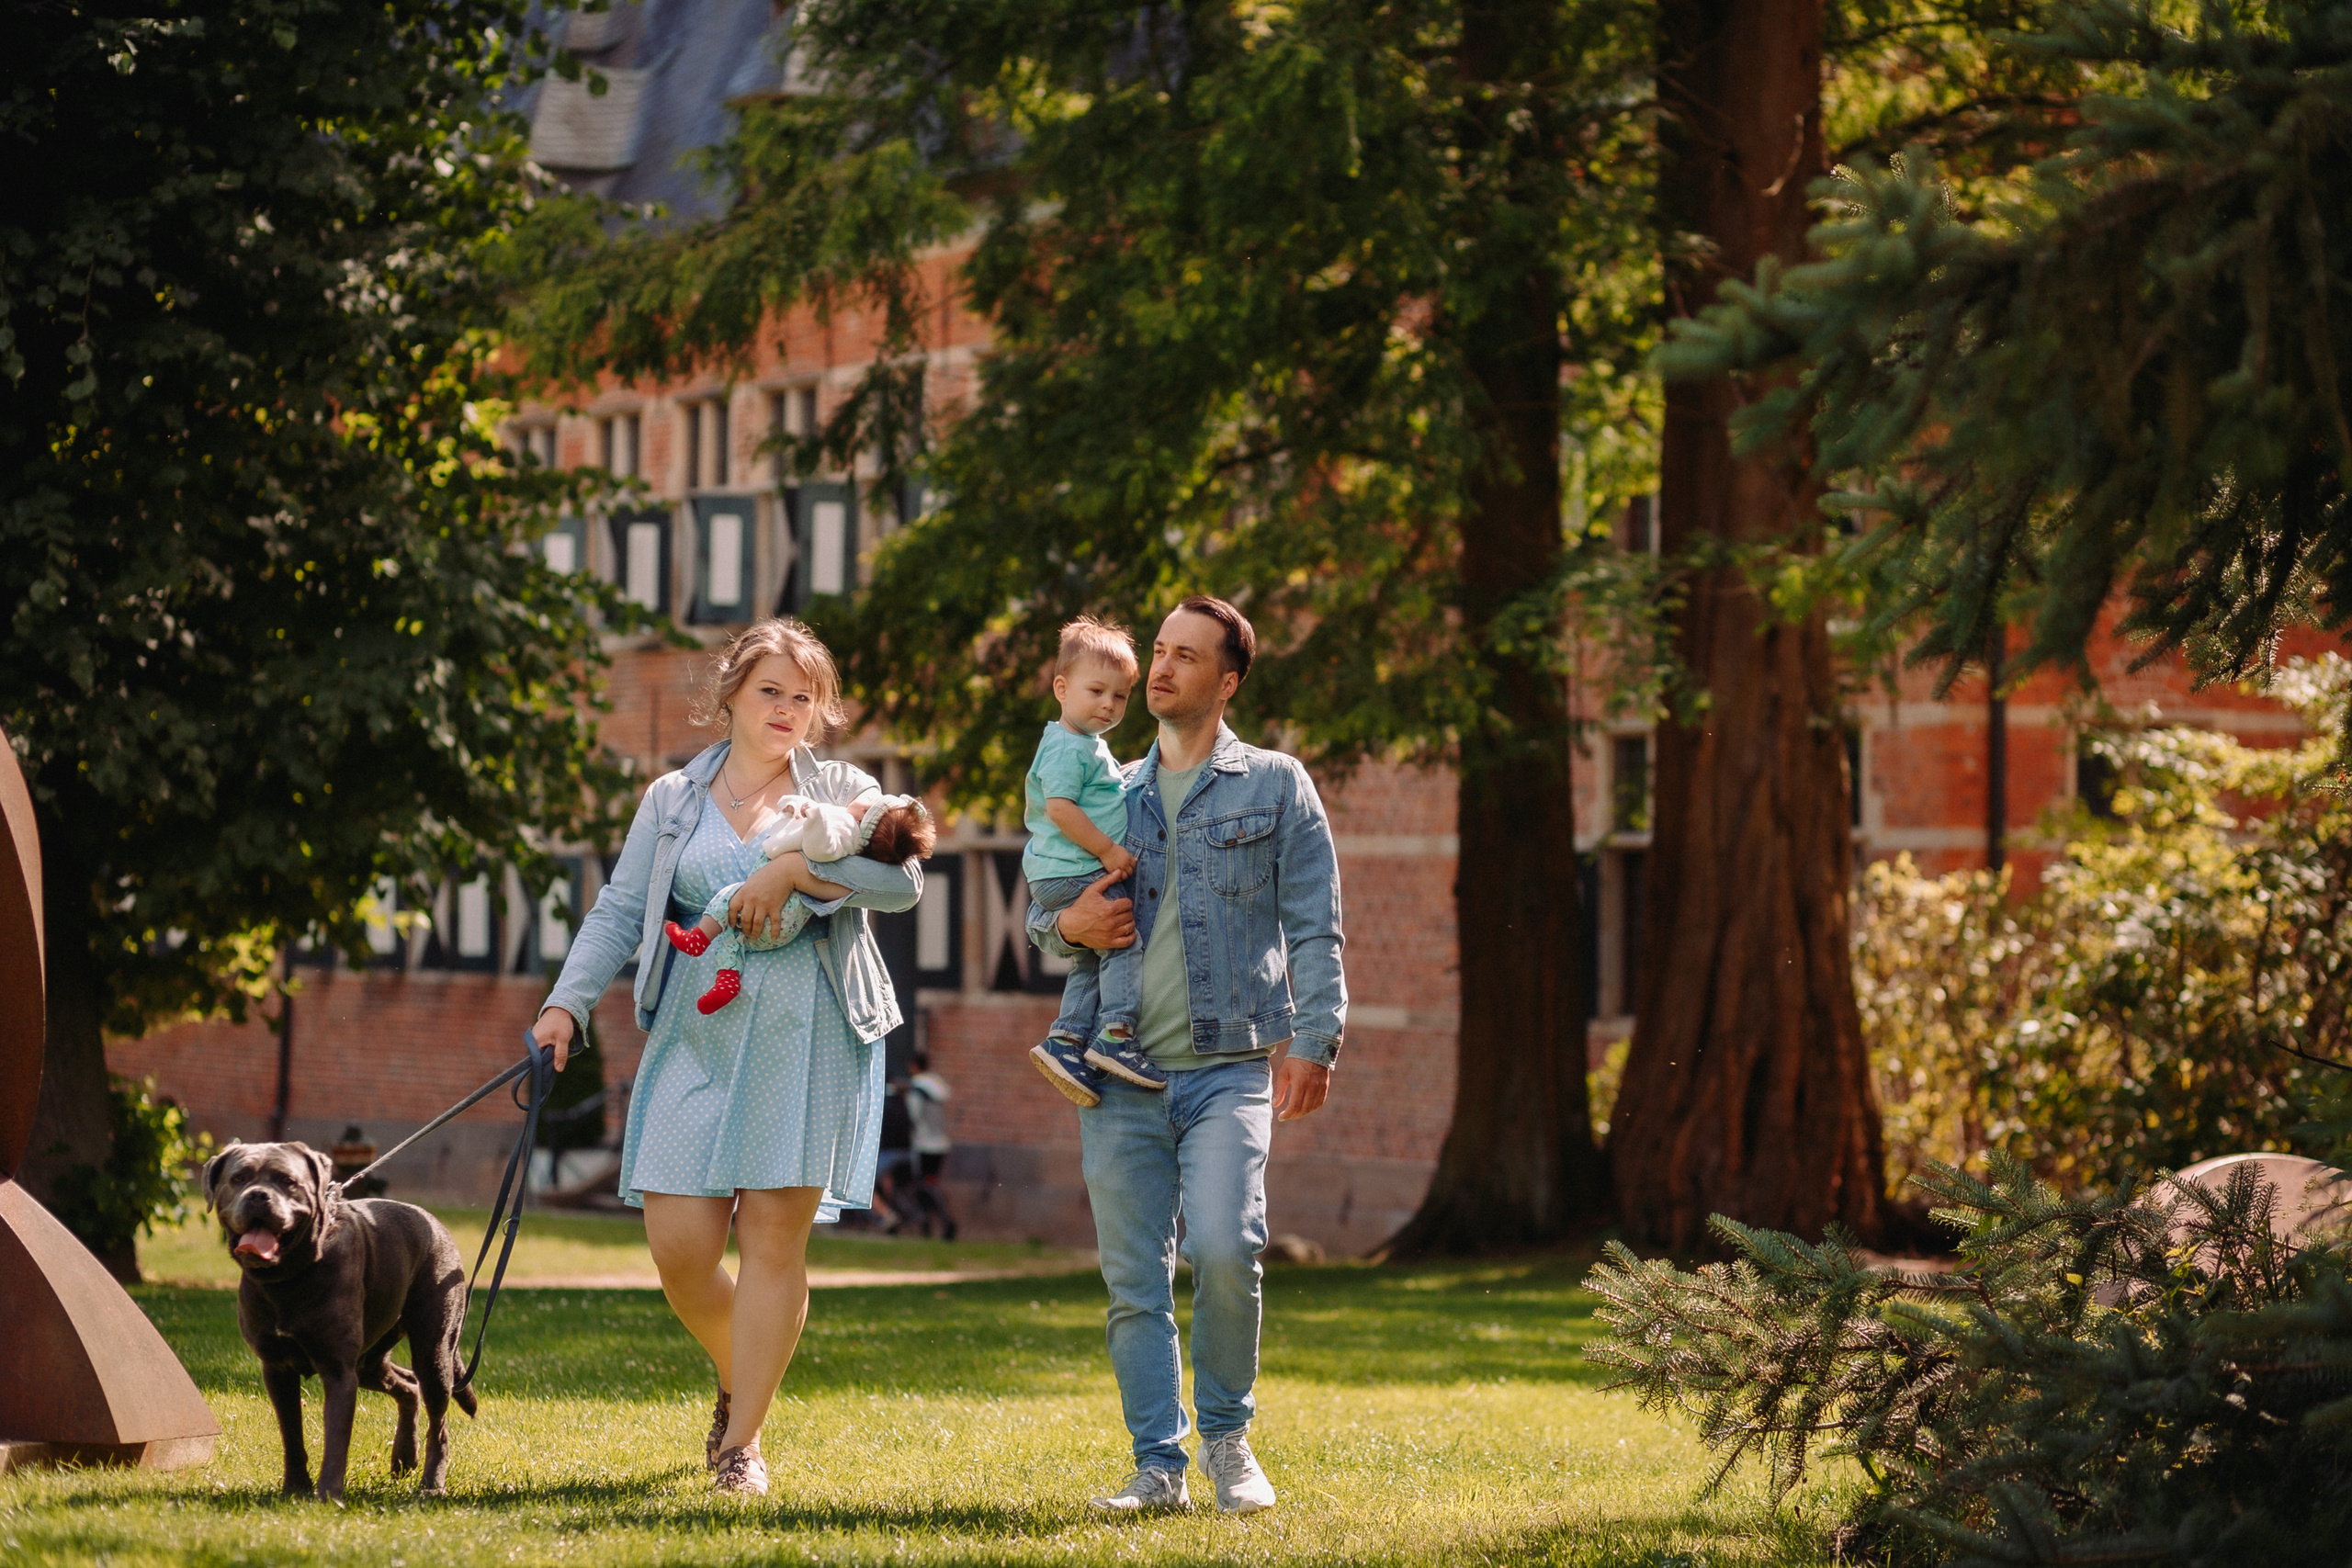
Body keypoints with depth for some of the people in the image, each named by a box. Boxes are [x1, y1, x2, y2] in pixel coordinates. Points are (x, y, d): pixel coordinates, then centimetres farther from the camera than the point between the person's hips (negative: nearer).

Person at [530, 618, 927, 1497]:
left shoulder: (843, 793, 9)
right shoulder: (673, 801, 15)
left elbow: (904, 879, -8)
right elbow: (621, 911, 10)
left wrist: (792, 870, -17)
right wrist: (567, 1003, -2)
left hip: (808, 1041, -2)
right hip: (698, 1038, 2)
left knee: (775, 1234, -6)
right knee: (679, 1243, -5)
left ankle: (743, 1440, 2)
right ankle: (736, 1381, 25)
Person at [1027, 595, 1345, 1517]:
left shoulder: (1274, 786, 8)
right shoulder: (1114, 793, 18)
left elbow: (1314, 927, 2)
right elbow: (1043, 911, 25)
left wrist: (1314, 1043, -11)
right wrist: (1067, 926, 0)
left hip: (1228, 1068, -4)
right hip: (1122, 1073, 4)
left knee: (1222, 1247, -20)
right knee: (1134, 1282, 1)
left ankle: (1227, 1438, -1)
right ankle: (1158, 1466, 8)